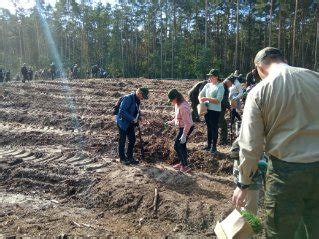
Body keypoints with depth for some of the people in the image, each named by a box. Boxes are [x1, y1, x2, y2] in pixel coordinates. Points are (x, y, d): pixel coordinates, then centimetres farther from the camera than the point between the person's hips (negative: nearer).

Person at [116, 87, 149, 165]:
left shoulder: (137, 100, 5)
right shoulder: (128, 98, -22)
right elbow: (122, 111, -28)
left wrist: (139, 117, -1)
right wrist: (132, 119, -27)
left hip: (130, 124, 8)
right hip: (122, 122, -8)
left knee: (132, 139, 9)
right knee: (122, 140, 4)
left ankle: (129, 157, 23)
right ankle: (122, 158, 18)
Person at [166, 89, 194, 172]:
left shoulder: (182, 107, -29)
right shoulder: (178, 104, 2)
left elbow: (187, 123, -28)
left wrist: (184, 135, -26)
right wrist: (171, 122, 22)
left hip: (186, 128, -10)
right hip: (182, 127, 10)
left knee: (177, 146, -3)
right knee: (181, 145, 18)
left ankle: (185, 166, 6)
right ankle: (182, 163, 33)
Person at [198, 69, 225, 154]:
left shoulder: (220, 86, -10)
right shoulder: (207, 85, 8)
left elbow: (218, 100, -19)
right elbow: (200, 95, 13)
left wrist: (207, 99, -22)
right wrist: (201, 101, -7)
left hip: (215, 110, -6)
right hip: (207, 109, 6)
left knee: (214, 128, 4)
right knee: (209, 128, 16)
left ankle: (214, 147, 16)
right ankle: (209, 144, 29)